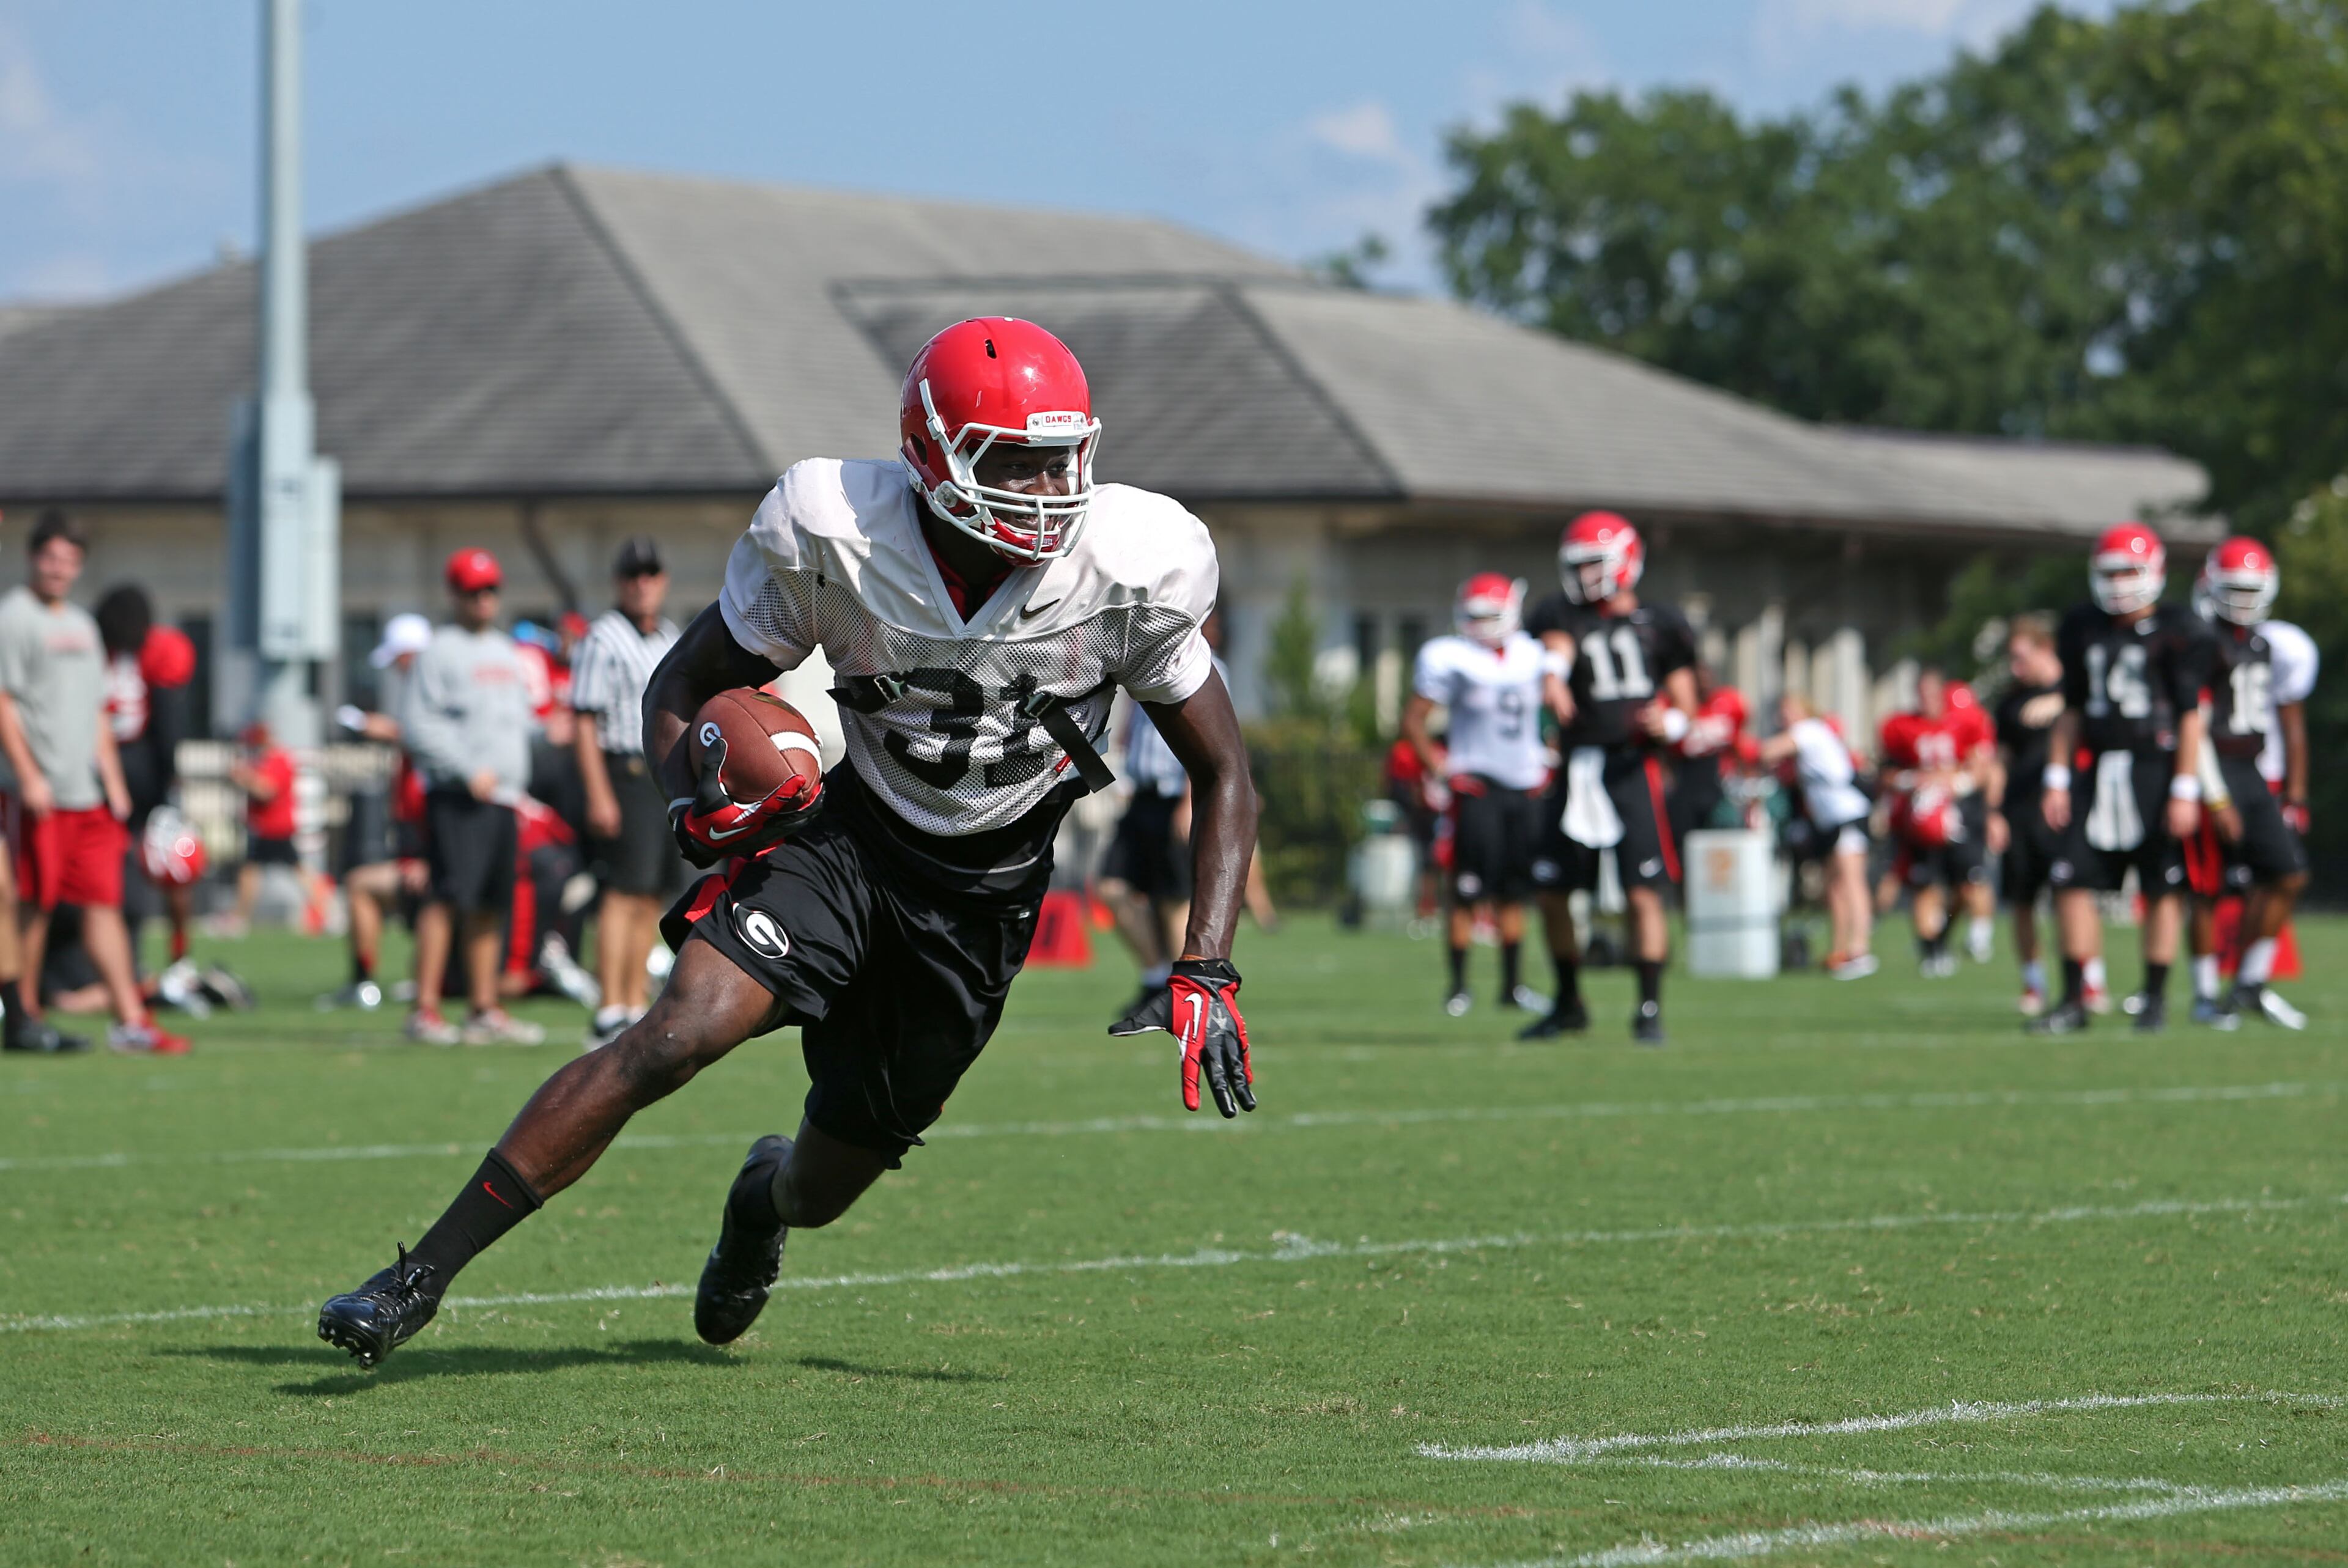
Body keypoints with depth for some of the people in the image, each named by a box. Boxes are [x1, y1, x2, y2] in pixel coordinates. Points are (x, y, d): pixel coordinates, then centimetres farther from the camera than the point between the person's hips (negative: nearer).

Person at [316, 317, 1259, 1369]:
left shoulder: (1131, 569, -18)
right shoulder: (834, 540, -19)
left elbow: (1224, 778, -6)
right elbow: (683, 687, -5)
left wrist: (1205, 975, -15)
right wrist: (695, 806, -27)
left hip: (986, 893, 1)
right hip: (848, 836, -1)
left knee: (827, 1187, 9)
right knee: (675, 1037, -25)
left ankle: (769, 1195, 51)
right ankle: (419, 1279, -20)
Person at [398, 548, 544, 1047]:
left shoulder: (506, 652, 20)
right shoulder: (440, 651, -4)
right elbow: (417, 724, -12)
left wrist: (512, 776, 12)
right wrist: (468, 772, -16)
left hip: (502, 797, 8)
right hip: (458, 798, -8)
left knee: (490, 906, 9)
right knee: (448, 897, -14)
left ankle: (485, 1010, 15)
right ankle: (425, 1010, -16)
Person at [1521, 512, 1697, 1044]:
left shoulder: (1659, 627, 6)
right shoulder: (1567, 617, 8)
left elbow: (1685, 710, 9)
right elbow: (1557, 647, -17)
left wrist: (1669, 724, -14)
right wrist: (1554, 679, -39)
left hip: (1633, 767, -3)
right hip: (1577, 770, 3)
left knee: (1643, 895, -11)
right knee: (1551, 893, 8)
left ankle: (1650, 1010, -3)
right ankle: (1569, 1004, 26)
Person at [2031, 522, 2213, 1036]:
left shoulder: (2177, 632, -5)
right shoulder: (2083, 630, 11)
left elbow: (2191, 717, -6)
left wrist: (2185, 790, -11)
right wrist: (2057, 778, 11)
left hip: (2156, 768, -5)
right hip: (2101, 770, 5)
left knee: (2163, 888, 0)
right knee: (2072, 880, -2)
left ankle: (2155, 998, 9)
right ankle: (2074, 1000, 2)